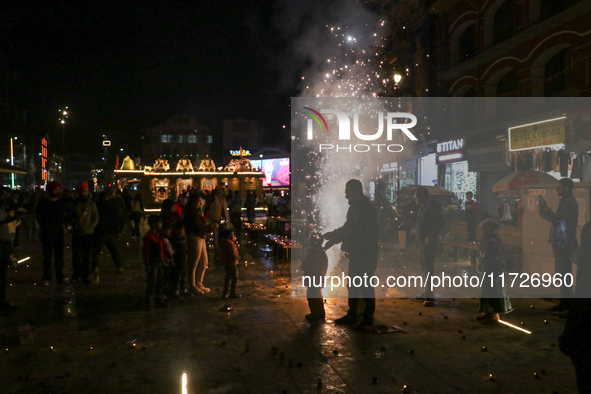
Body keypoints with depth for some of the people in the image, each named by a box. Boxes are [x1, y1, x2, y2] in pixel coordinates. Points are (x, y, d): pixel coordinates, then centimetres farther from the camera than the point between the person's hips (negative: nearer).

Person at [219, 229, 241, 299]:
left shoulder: (224, 243, 11)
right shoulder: (229, 243, -21)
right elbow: (232, 254, -25)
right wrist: (238, 257, -11)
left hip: (226, 263, 10)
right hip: (232, 263, -10)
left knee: (228, 278, 19)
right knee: (234, 278, -1)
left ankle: (224, 293, 24)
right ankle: (233, 294, 4)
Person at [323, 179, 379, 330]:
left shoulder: (368, 209, -19)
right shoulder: (354, 207, 10)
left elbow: (359, 233, -27)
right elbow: (347, 227, 18)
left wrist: (335, 239, -27)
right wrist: (330, 234, 7)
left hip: (366, 254, -9)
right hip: (356, 253, 9)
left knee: (365, 286, -1)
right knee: (353, 285, 15)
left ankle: (368, 318, 11)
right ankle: (352, 315, 26)